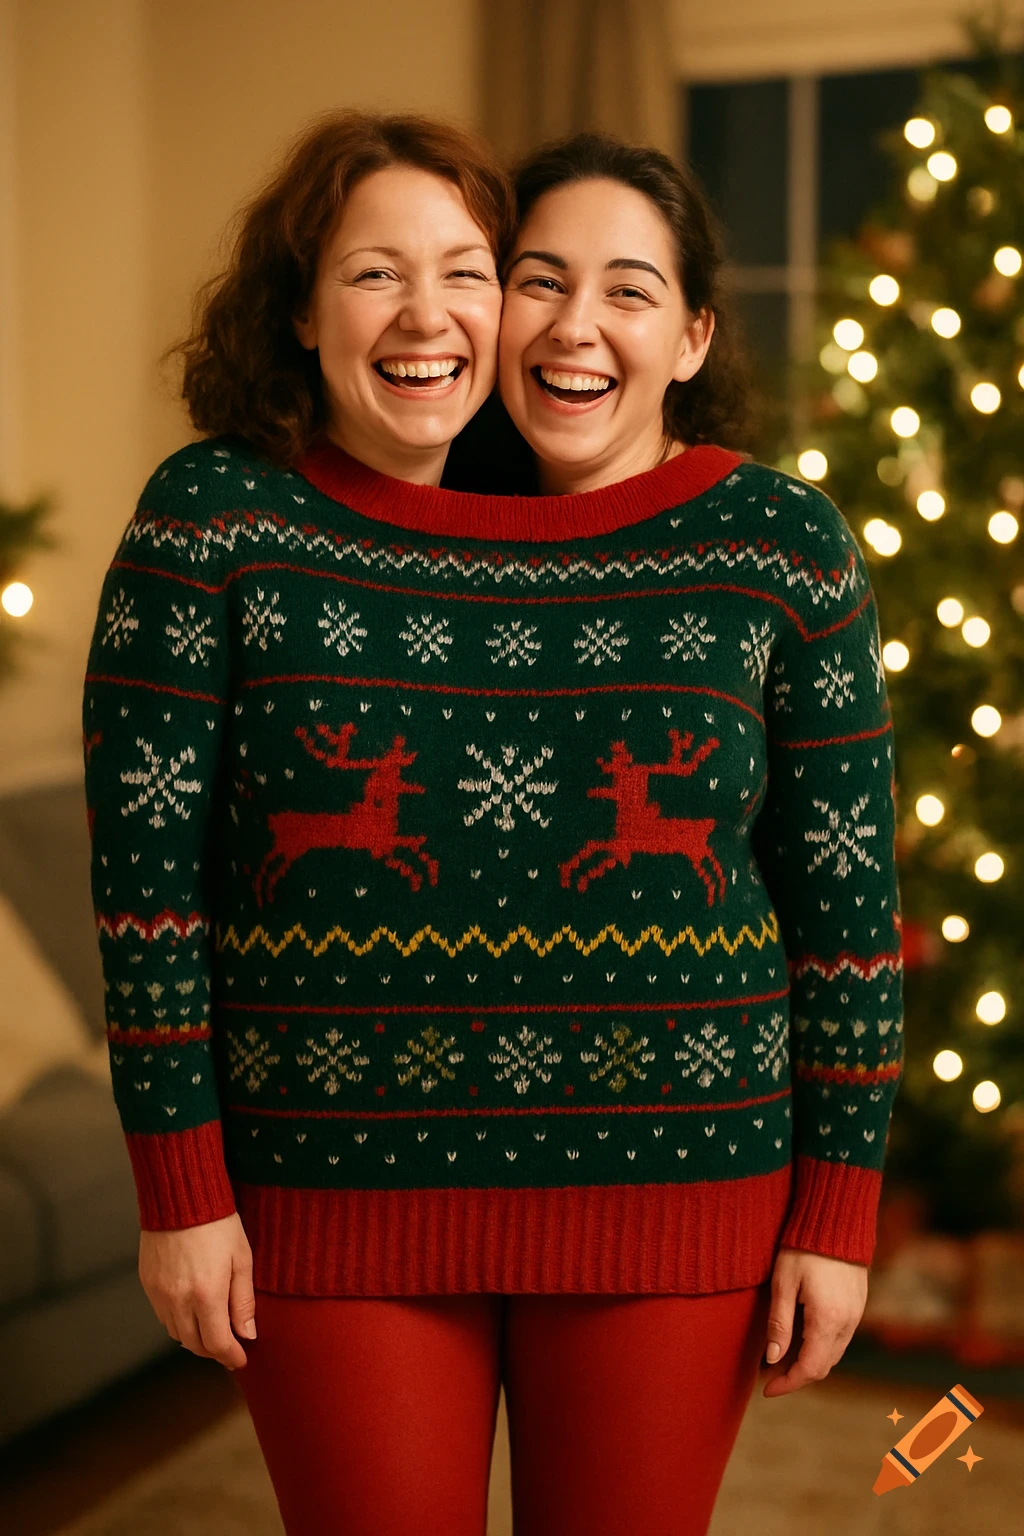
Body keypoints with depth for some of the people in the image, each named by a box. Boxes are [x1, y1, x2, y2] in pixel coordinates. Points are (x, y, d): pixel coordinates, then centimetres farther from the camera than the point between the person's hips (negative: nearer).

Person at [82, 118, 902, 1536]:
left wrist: (838, 1215, 1)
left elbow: (847, 897, 2)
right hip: (337, 1199, -1)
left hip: (670, 1203, 1)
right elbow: (147, 866, -3)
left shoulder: (777, 545, -1)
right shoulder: (220, 520, -5)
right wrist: (181, 1192, -5)